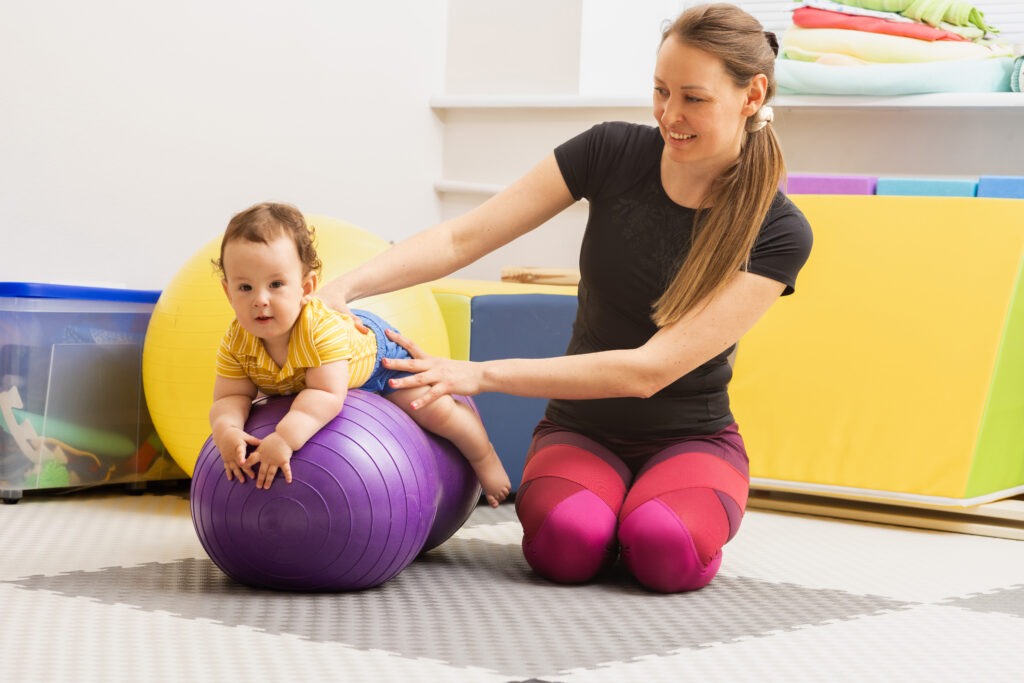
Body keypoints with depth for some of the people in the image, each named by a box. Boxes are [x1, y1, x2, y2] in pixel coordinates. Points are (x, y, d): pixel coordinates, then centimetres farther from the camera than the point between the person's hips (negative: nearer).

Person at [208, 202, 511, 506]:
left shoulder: (323, 330, -50)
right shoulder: (236, 343, -34)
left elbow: (326, 395, -54)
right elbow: (230, 398, -29)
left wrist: (285, 438, -68)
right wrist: (226, 430, -53)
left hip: (377, 347, -5)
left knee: (436, 412, -8)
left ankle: (483, 456, 23)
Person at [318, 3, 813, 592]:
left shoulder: (779, 233, -16)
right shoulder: (613, 152, -8)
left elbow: (648, 370, -24)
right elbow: (463, 238, -10)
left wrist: (481, 375, -30)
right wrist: (346, 287, -26)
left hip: (692, 438, -1)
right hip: (581, 432, 1)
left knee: (666, 551, -34)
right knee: (569, 543, -33)